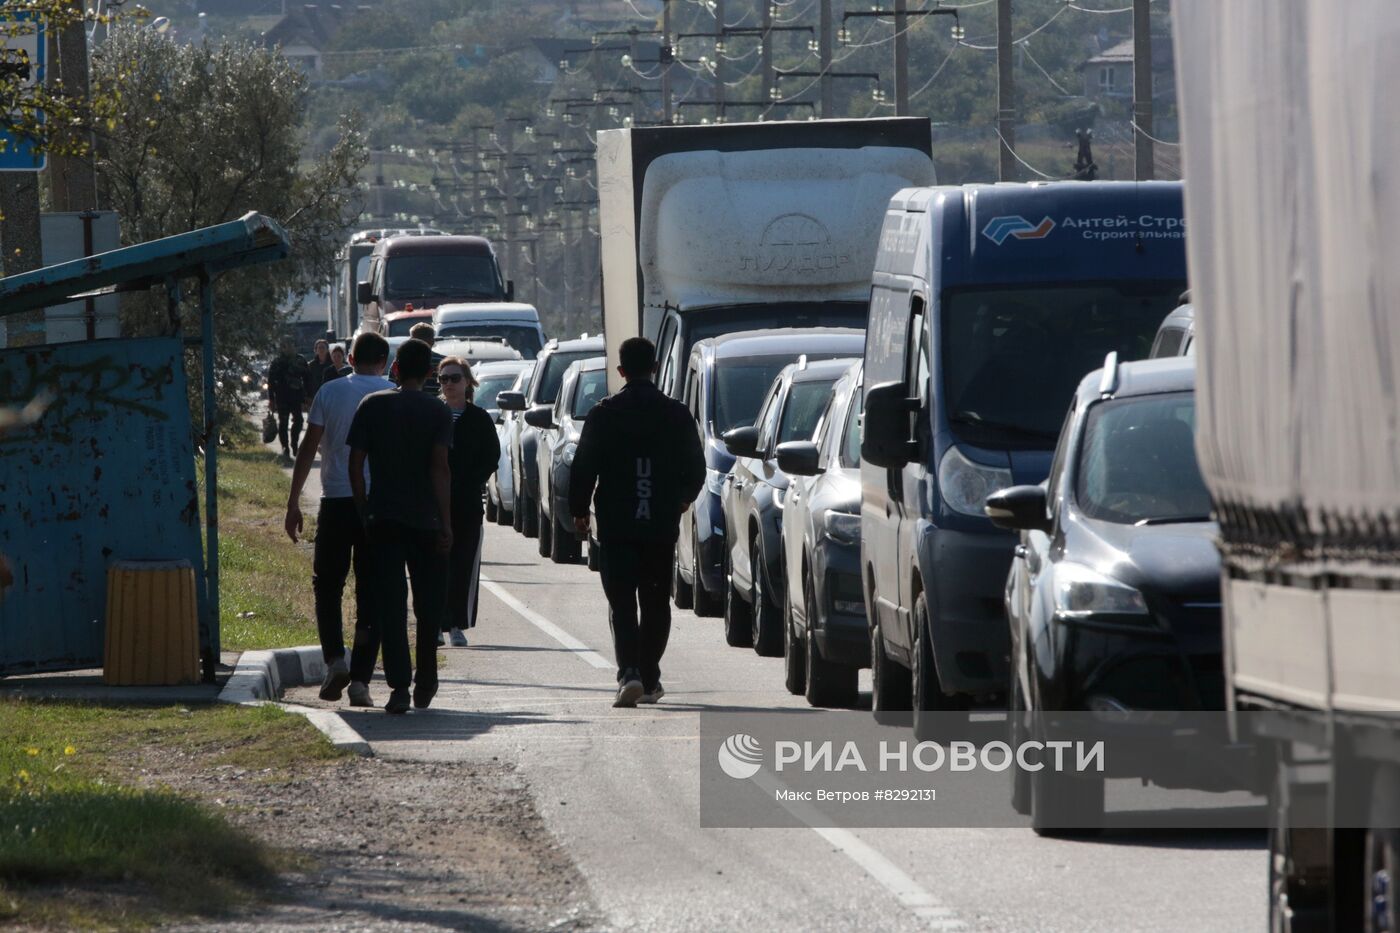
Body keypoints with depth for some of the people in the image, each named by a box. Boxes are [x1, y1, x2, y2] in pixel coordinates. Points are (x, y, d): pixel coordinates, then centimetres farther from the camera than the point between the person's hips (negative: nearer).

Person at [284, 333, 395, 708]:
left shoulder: (330, 392, 3)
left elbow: (309, 448, 0)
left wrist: (293, 502, 4)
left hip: (336, 500, 0)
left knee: (327, 585, 13)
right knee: (371, 593, 4)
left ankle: (335, 659, -7)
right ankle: (360, 680, -1)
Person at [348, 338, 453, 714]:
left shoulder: (372, 406, 2)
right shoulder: (437, 412, -3)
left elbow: (356, 463, -1)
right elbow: (440, 467, -11)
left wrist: (363, 510, 9)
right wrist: (446, 523, -10)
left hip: (383, 518, 0)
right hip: (425, 520, 0)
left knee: (390, 605, -2)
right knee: (429, 603, 14)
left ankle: (399, 686, -12)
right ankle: (425, 684, 21)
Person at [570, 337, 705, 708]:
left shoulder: (604, 414, -5)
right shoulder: (677, 415, 0)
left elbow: (583, 468, -5)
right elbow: (696, 468, 7)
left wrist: (579, 511, 8)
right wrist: (681, 498, 27)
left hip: (616, 525, -2)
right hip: (662, 526, 2)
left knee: (622, 603, -3)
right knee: (656, 603, 13)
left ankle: (629, 673, -21)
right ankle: (649, 680, 17)